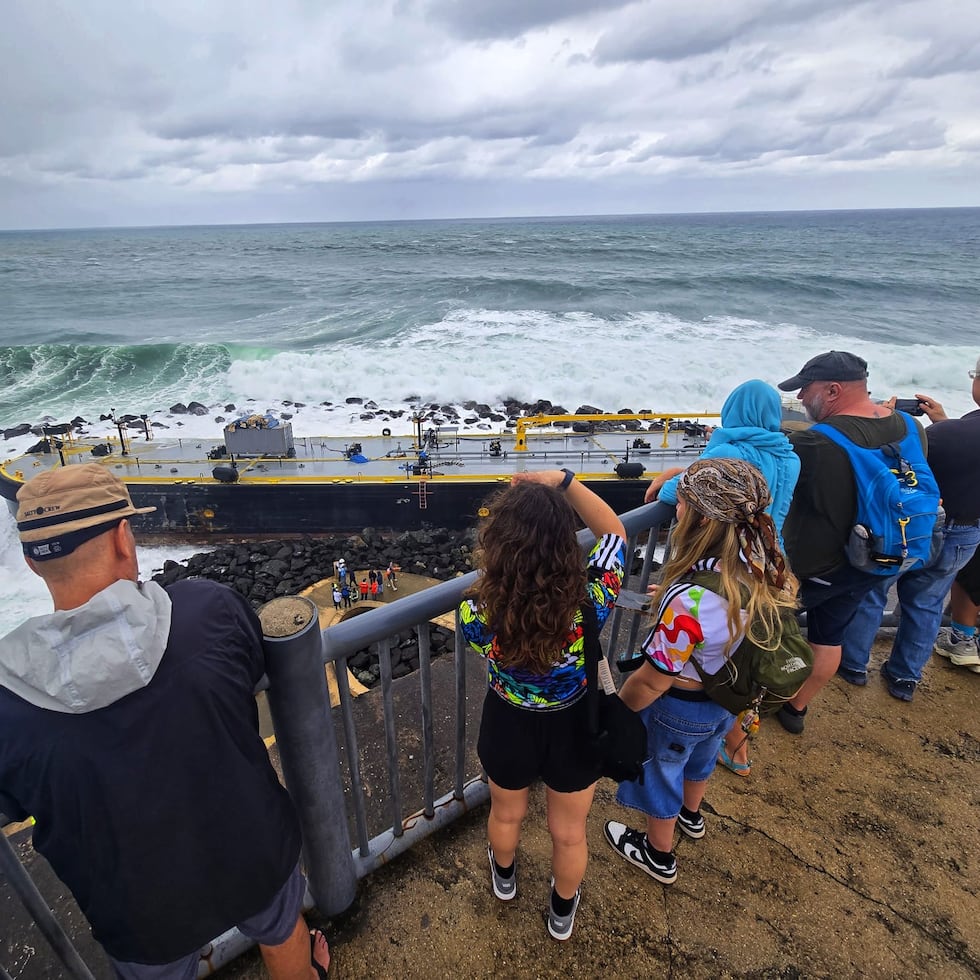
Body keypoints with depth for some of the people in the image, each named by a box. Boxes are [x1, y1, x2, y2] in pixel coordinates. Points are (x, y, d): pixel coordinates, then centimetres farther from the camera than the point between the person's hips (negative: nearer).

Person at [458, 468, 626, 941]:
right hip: (574, 730, 0)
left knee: (506, 815, 35)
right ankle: (563, 910, 59)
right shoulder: (591, 599, -35)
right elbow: (613, 531, -16)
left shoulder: (479, 614, -35)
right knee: (569, 834, 30)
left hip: (508, 727, 1)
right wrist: (563, 480, -21)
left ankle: (504, 876, 67)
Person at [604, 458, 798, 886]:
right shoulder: (761, 562, -21)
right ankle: (691, 815, 66)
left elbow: (651, 681, -30)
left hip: (682, 708, -6)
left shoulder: (689, 600, -43)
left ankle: (659, 856, 52)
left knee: (660, 772, 24)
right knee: (701, 755, 35)